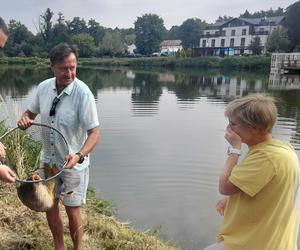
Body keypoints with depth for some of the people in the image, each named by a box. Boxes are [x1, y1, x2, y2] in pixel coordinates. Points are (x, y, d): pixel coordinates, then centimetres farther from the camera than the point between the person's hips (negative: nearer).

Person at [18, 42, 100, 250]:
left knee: (72, 211, 8)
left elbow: (94, 132, -22)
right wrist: (25, 119, -13)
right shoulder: (43, 87, -6)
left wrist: (79, 156, -37)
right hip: (49, 159, 5)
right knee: (50, 206, 17)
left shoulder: (83, 93, -22)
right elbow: (31, 112, 11)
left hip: (73, 163, -5)